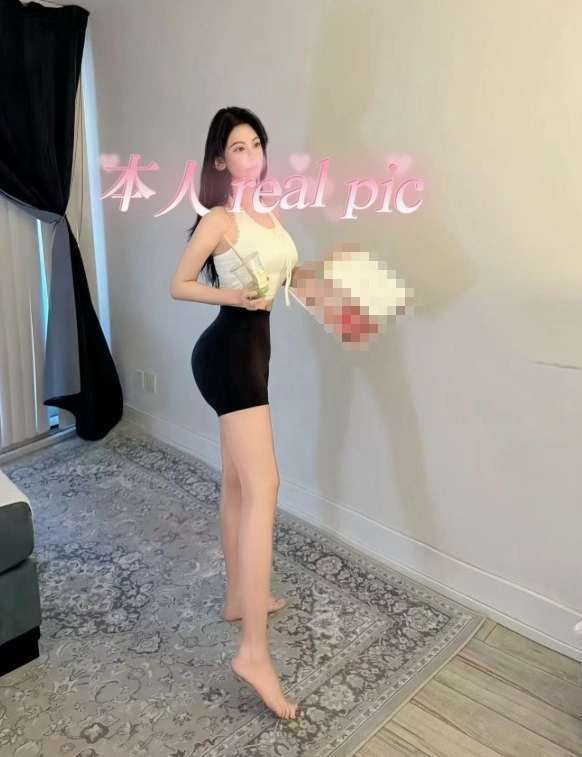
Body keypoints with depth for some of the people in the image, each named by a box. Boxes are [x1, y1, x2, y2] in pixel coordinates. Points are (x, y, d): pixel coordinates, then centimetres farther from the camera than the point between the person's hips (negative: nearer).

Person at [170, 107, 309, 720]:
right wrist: (233, 296, -21)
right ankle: (254, 650, -16)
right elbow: (178, 285, -7)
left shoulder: (268, 213, 16)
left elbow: (282, 275, 24)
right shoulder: (219, 219, -9)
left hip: (251, 348, 10)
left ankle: (239, 598, 31)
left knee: (237, 481, 16)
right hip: (229, 350, -10)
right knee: (263, 486, -18)